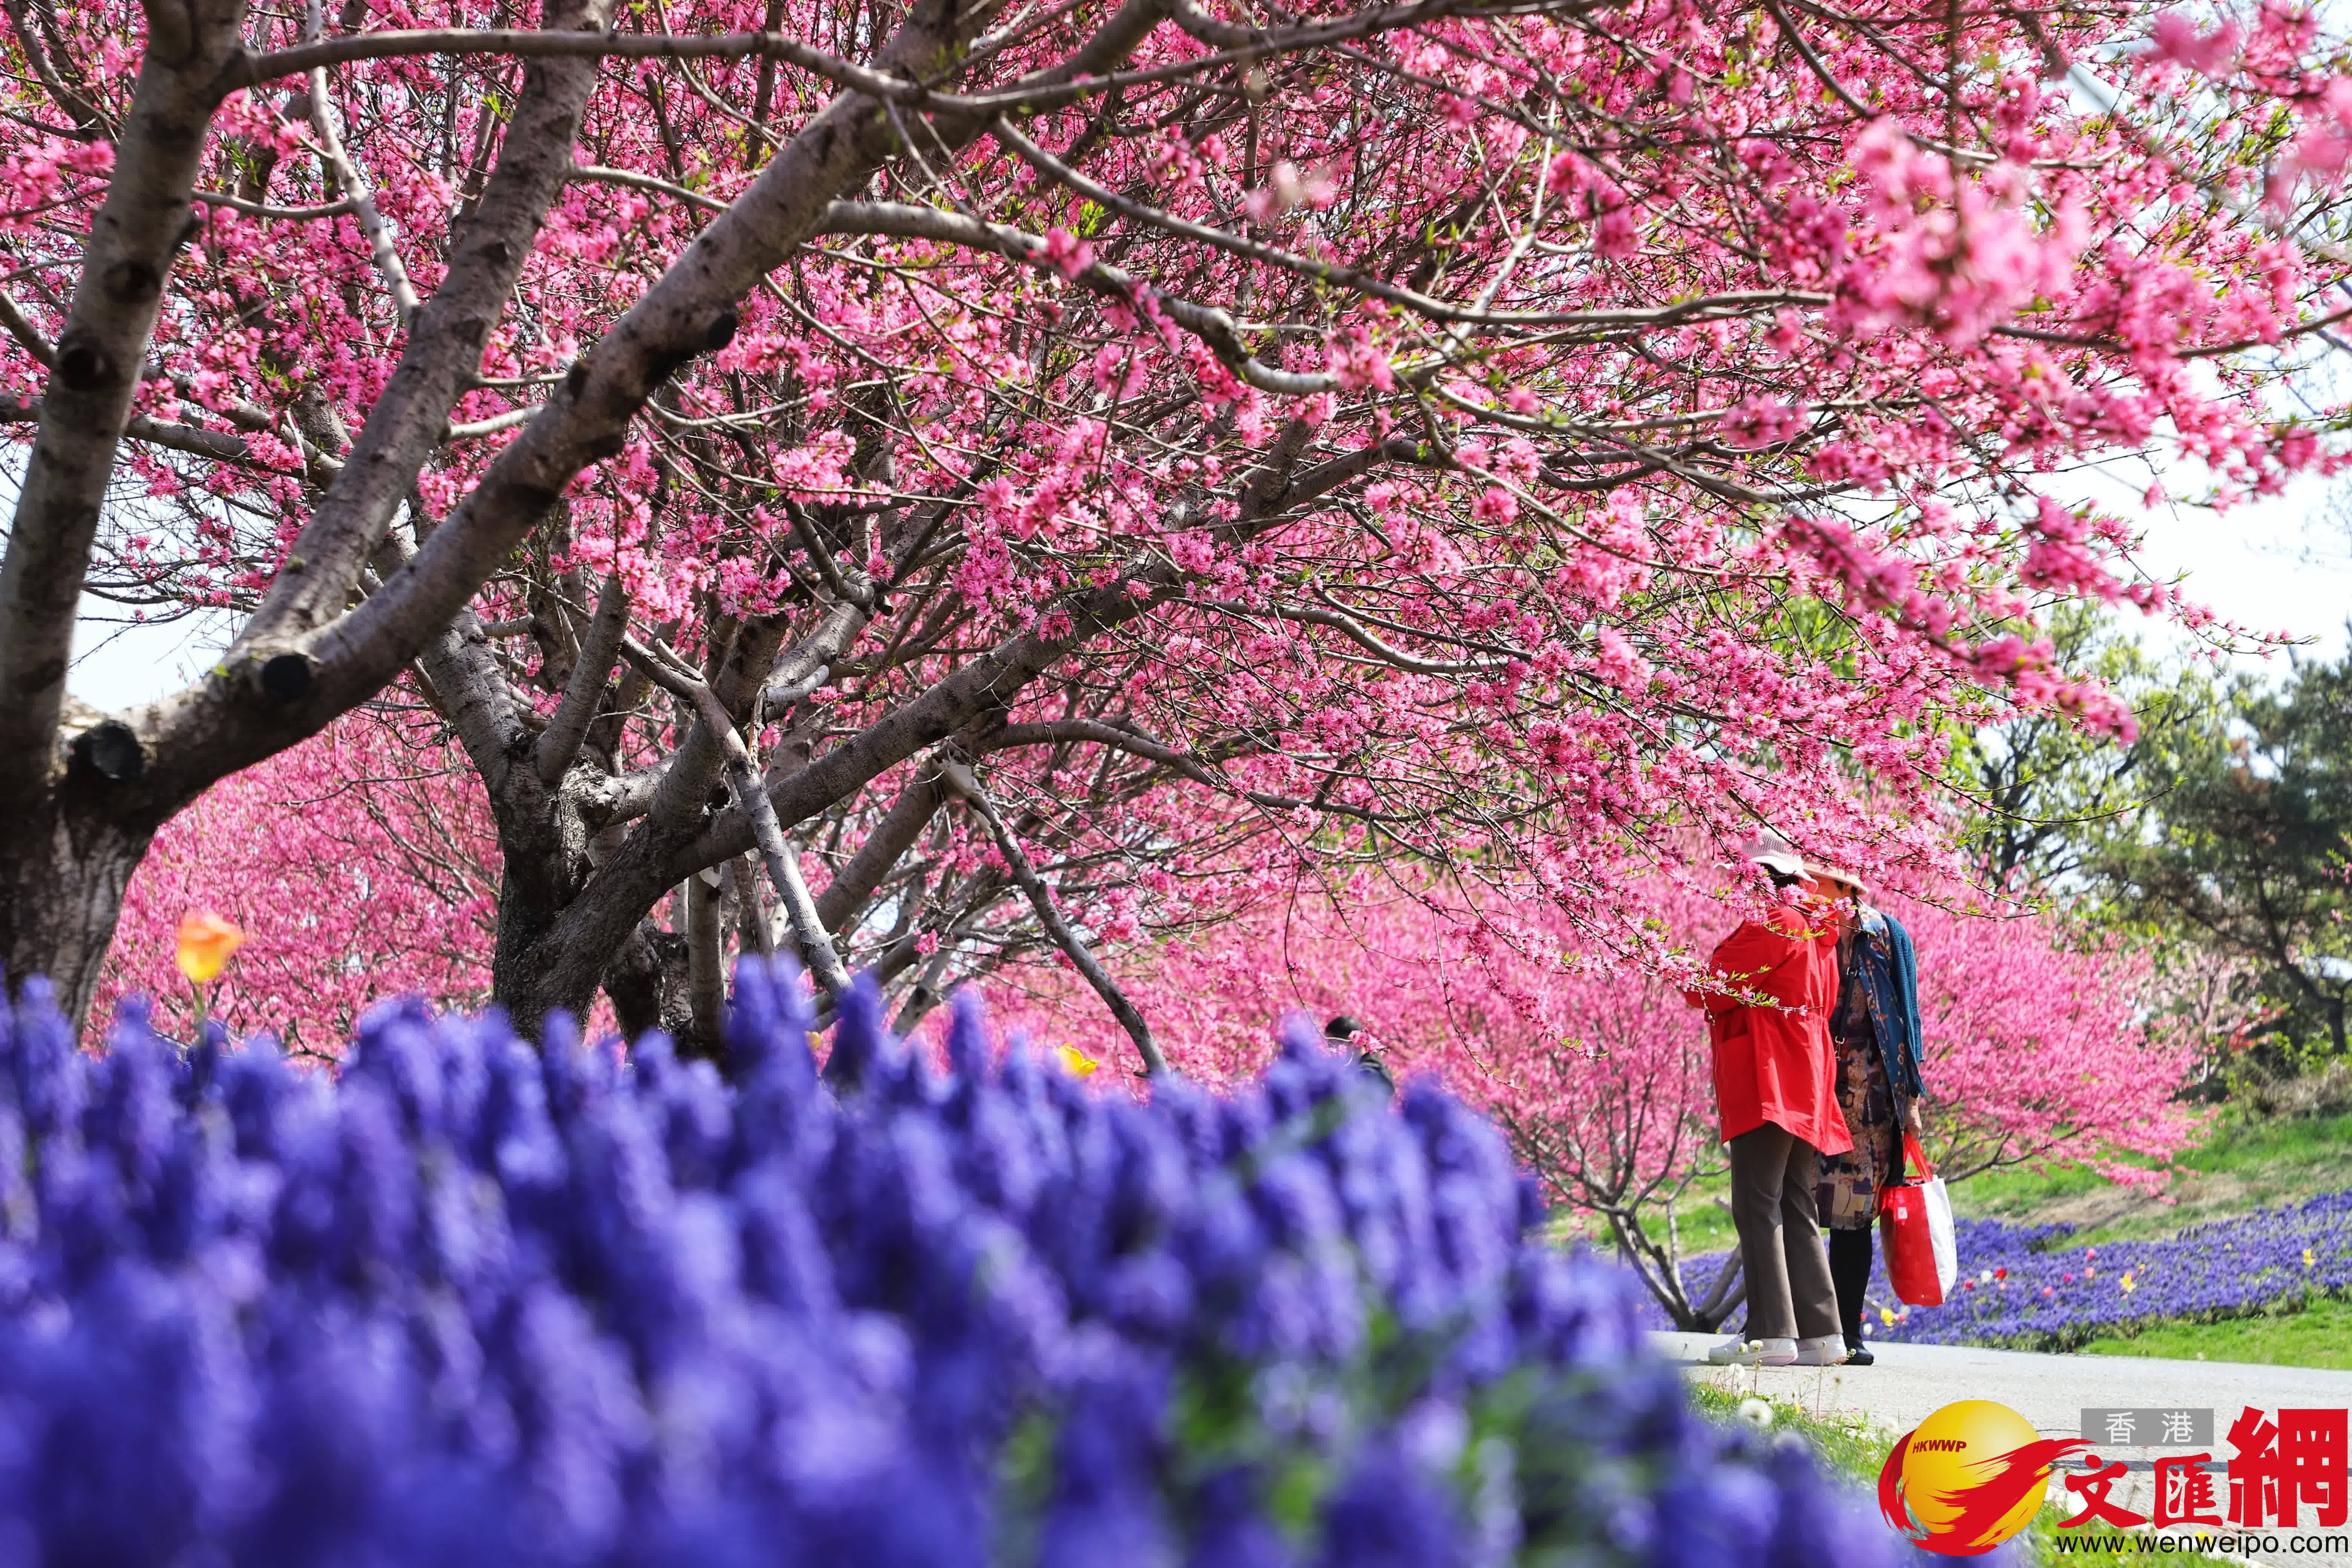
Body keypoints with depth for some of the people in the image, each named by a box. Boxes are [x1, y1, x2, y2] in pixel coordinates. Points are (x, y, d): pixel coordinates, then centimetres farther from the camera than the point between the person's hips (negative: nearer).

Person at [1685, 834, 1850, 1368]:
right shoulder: (1817, 933, 20)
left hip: (1767, 1084, -9)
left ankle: (1771, 1333, -16)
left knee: (1758, 1205, -10)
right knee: (1794, 1208, 9)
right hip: (1806, 1087, 9)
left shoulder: (1772, 926, -8)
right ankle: (1821, 1332, 6)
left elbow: (1711, 990, -13)